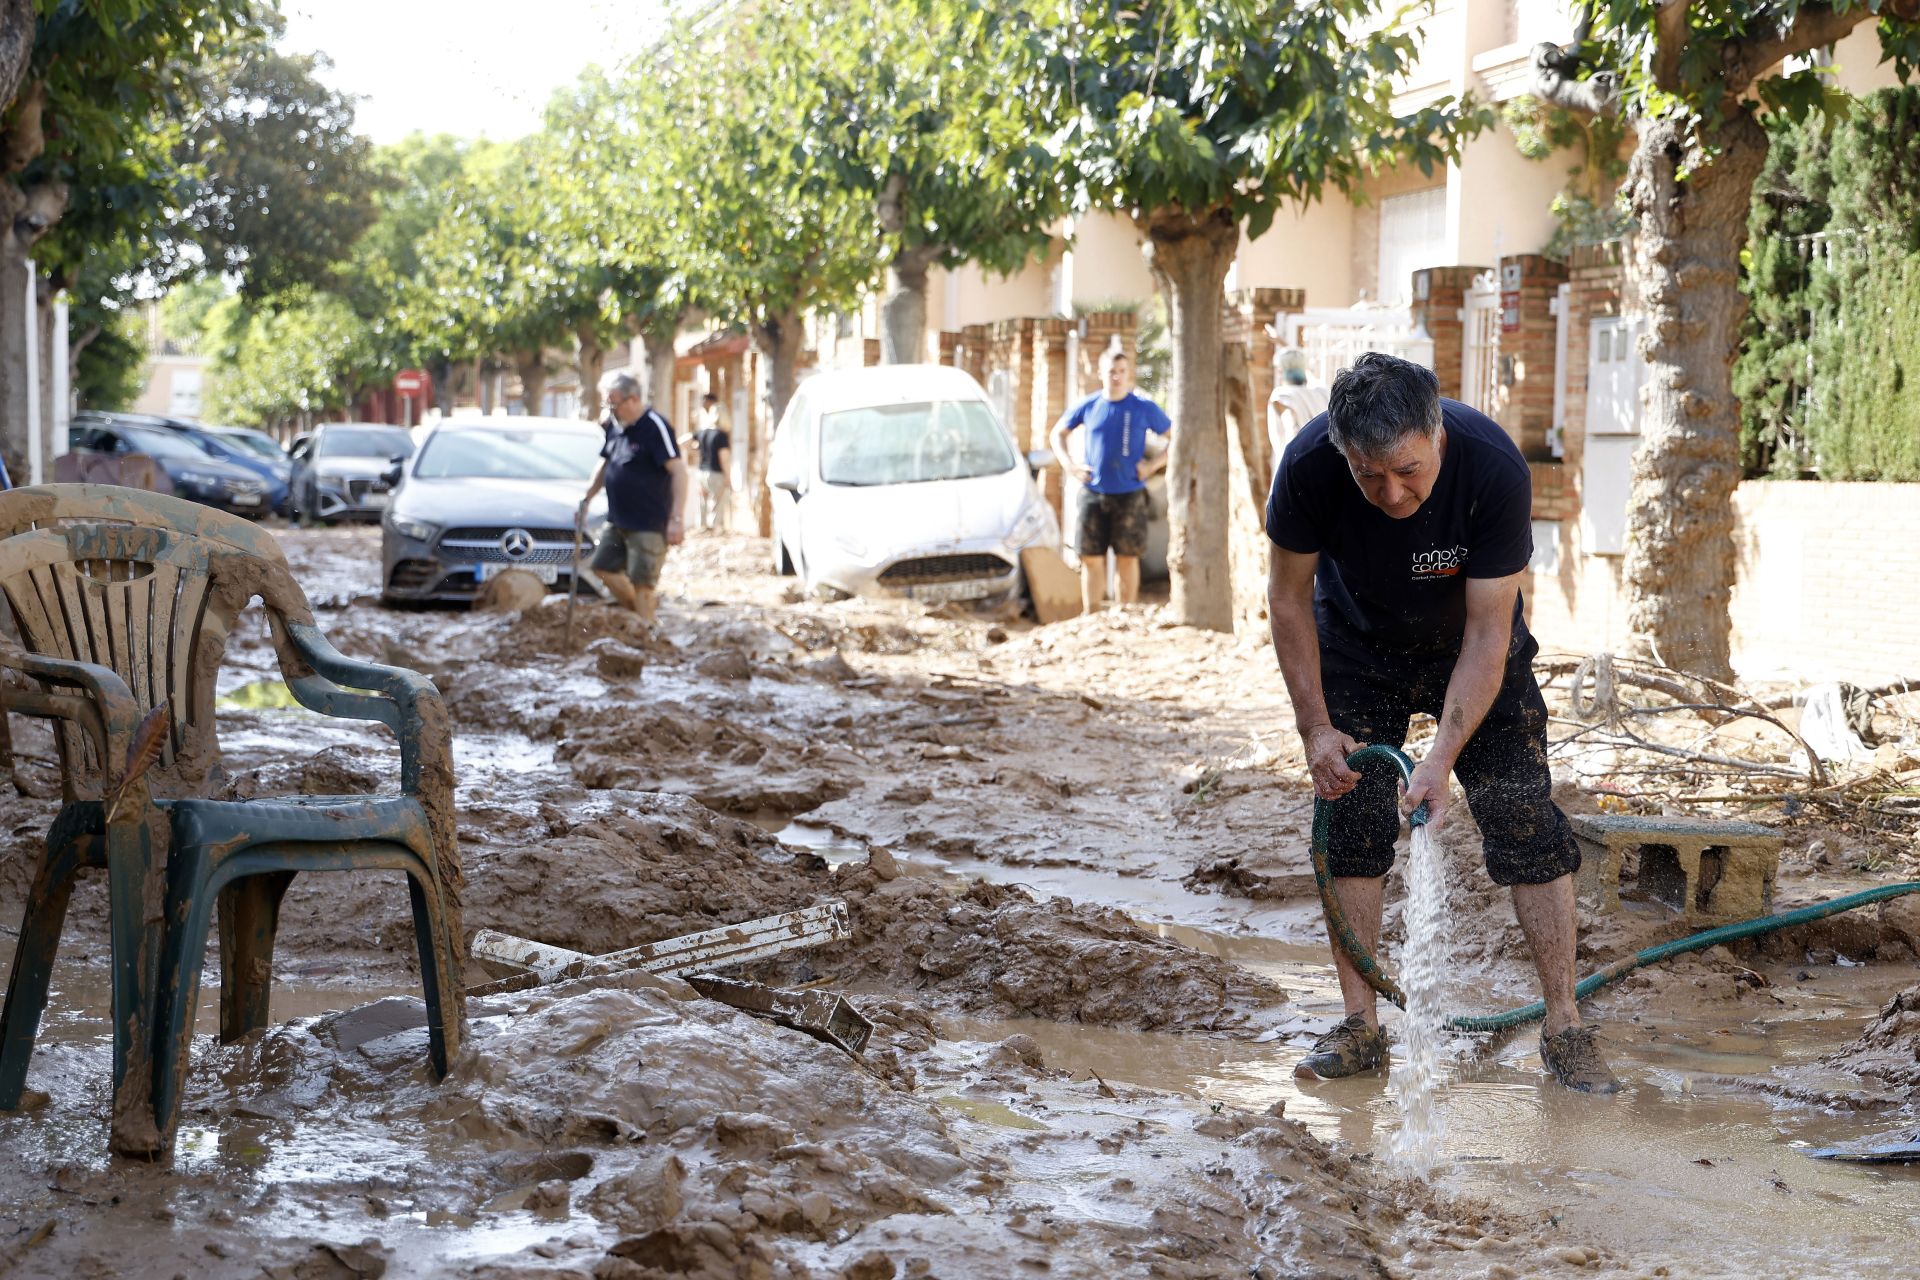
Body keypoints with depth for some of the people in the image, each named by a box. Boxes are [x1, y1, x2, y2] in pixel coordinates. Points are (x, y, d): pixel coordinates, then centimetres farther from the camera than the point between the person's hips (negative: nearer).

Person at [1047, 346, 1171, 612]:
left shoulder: (1144, 408, 0)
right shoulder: (1089, 406, 5)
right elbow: (1057, 434, 19)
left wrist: (1153, 463, -6)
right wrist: (1070, 465, 5)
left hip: (1129, 495, -2)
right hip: (1093, 495, 2)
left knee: (1127, 559, 2)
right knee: (1091, 559, 2)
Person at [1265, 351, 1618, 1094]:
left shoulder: (1494, 469, -36)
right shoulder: (1308, 467, -32)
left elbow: (1487, 634, -30)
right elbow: (1288, 597, -15)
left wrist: (1443, 759, -36)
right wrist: (1315, 727, -17)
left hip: (1470, 649, -1)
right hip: (1357, 649, 1)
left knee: (1526, 819, -10)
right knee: (1352, 823, -6)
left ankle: (1564, 1030, -3)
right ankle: (1360, 1027, 4)